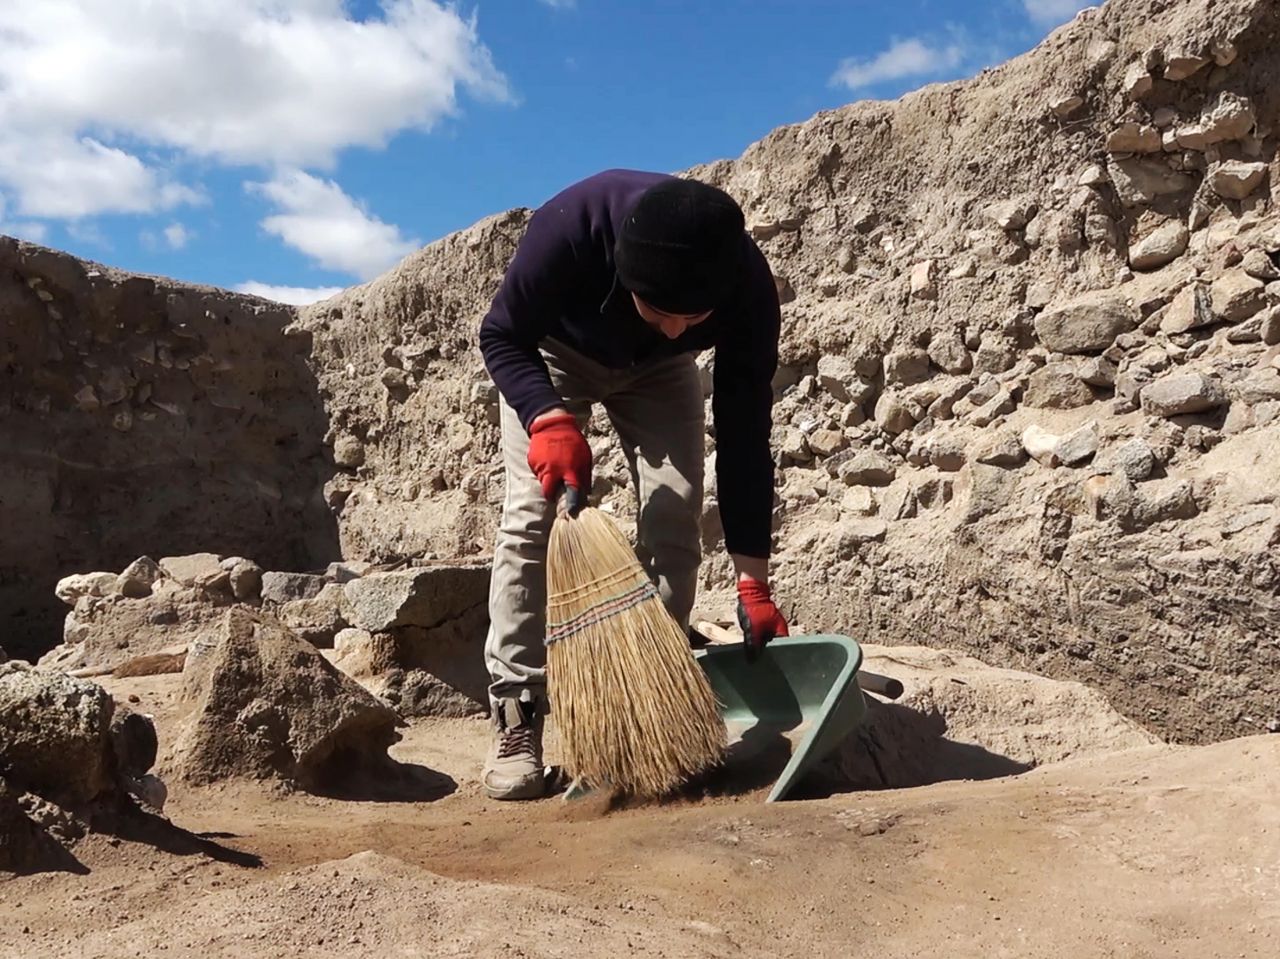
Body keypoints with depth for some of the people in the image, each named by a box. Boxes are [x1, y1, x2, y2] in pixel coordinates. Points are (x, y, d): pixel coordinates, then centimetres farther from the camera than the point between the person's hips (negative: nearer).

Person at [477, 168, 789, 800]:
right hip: (552, 356, -1)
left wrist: (754, 584, -27)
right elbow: (501, 337, -24)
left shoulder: (748, 289, -36)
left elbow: (745, 435, -27)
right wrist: (550, 420, -43)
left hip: (658, 372, 2)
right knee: (531, 516, -14)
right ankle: (516, 720, -10)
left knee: (675, 522, -11)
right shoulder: (571, 225, -42)